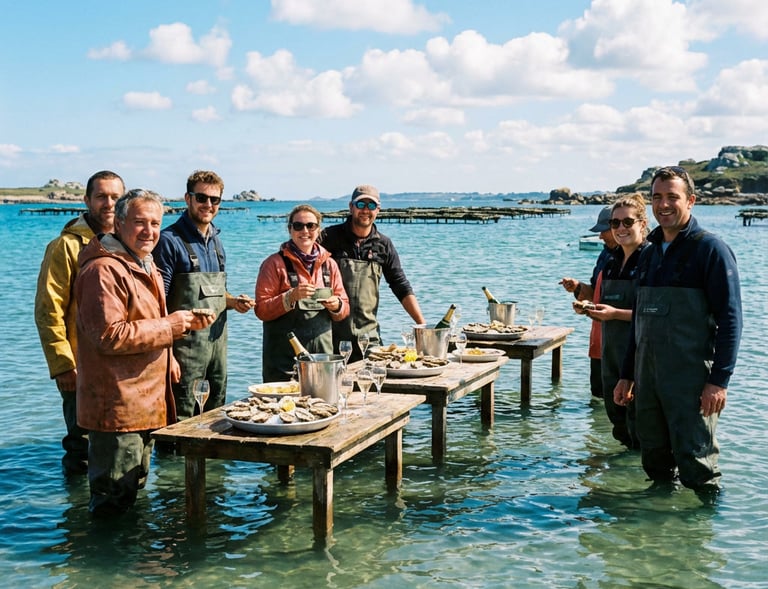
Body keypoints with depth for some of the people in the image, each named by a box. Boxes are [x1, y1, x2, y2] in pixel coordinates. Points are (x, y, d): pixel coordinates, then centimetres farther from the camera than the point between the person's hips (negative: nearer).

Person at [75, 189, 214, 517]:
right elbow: (110, 336, -27)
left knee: (134, 488, 23)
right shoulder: (104, 270, -20)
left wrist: (185, 322, 15)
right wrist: (170, 325, -20)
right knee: (113, 500, -2)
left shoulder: (143, 265, 16)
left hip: (146, 401, 11)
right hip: (118, 404, -11)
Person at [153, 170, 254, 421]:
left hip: (217, 341, 8)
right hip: (185, 343, -7)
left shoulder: (216, 242, 14)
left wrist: (234, 302, 2)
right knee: (181, 418, -5)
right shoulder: (170, 240, -9)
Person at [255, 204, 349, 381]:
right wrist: (291, 297, -20)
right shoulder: (275, 263, -2)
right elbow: (261, 310, -6)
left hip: (322, 351, 4)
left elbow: (344, 309, 15)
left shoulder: (329, 264, 11)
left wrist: (336, 306, -7)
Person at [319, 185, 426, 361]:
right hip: (331, 333, -2)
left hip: (368, 335, 3)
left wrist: (422, 325, 3)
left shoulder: (384, 245, 9)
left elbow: (402, 288, 10)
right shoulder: (330, 237, 0)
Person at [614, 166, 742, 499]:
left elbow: (730, 319, -12)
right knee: (654, 460, 13)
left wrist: (720, 380, -18)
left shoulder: (710, 249, -7)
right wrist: (627, 375, 17)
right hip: (648, 377, 7)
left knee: (695, 464, -4)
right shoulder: (650, 253, 15)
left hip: (691, 379, -7)